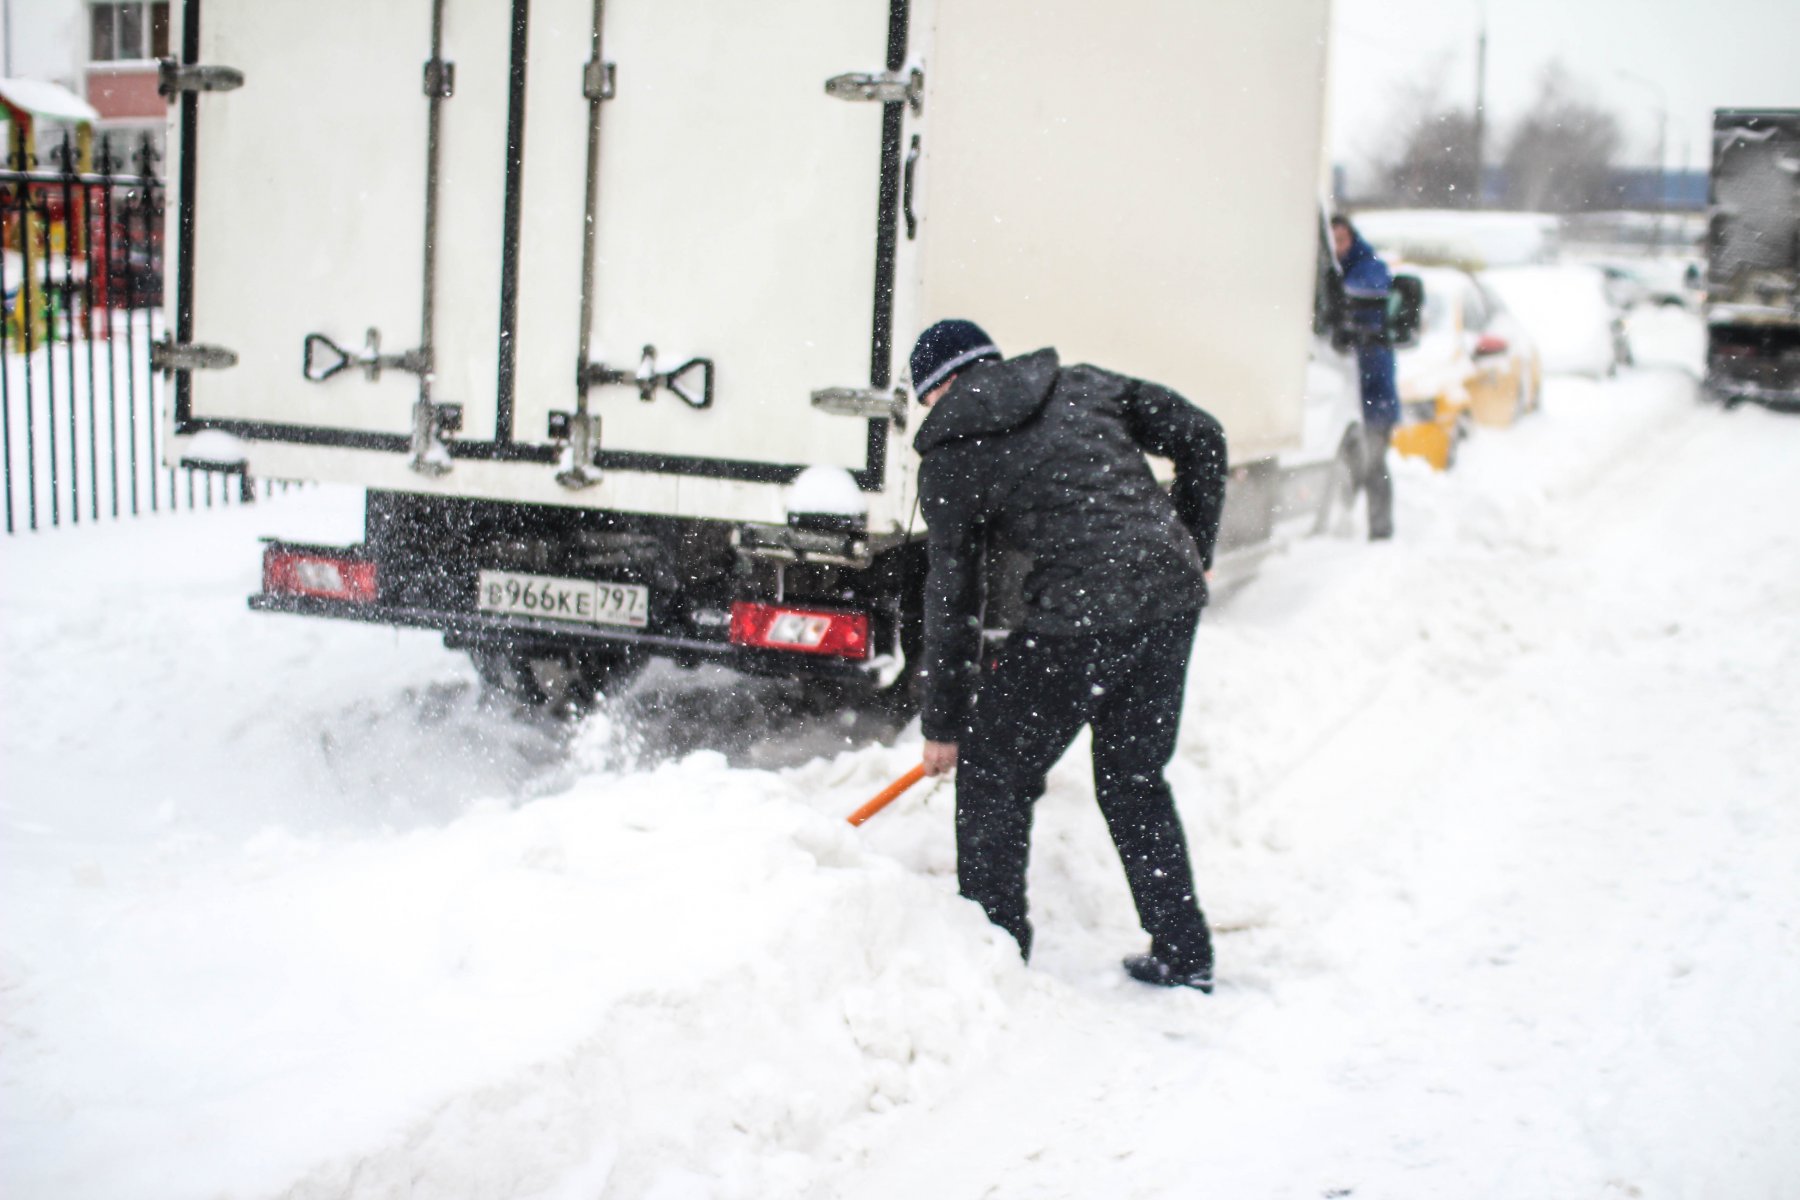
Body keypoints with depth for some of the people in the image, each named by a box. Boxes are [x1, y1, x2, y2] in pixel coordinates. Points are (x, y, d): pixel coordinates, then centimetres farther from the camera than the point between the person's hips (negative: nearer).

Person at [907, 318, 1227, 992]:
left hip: (1075, 623, -6)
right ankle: (1183, 956, 25)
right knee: (1135, 780, 21)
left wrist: (944, 722, 12)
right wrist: (1191, 549, 22)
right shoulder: (1084, 386, 15)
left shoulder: (951, 458, 2)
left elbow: (952, 599, 4)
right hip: (1172, 601, 6)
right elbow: (1200, 438, 12)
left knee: (992, 777, 13)